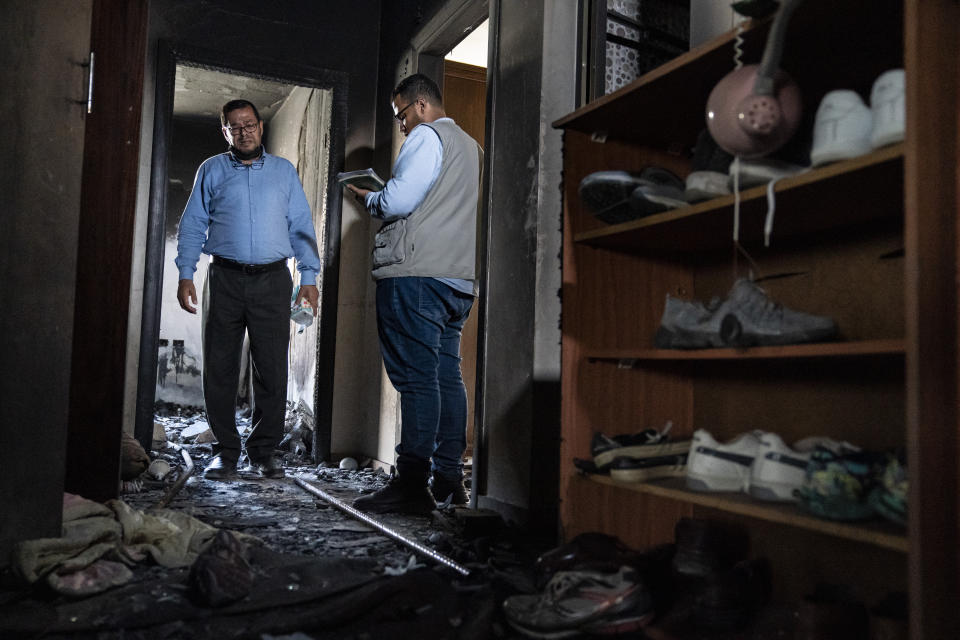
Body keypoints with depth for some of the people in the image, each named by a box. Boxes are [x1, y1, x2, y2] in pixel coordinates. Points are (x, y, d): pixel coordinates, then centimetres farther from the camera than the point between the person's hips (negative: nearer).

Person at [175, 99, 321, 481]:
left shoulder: (284, 171, 14)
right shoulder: (212, 170, 12)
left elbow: (301, 227, 11)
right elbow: (192, 225, 10)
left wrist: (309, 278, 3)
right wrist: (185, 275, 0)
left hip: (272, 281, 0)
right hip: (225, 280, 0)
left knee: (272, 370, -1)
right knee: (220, 370, 2)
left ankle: (264, 450, 11)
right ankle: (225, 451, 14)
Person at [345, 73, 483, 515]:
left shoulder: (427, 136, -1)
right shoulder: (472, 147, 26)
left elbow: (398, 201, -13)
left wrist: (368, 199, 7)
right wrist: (385, 201, 25)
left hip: (417, 273, -9)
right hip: (460, 278, 9)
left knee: (416, 378, -12)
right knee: (447, 378, 8)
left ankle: (412, 485, -12)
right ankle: (449, 480, 12)